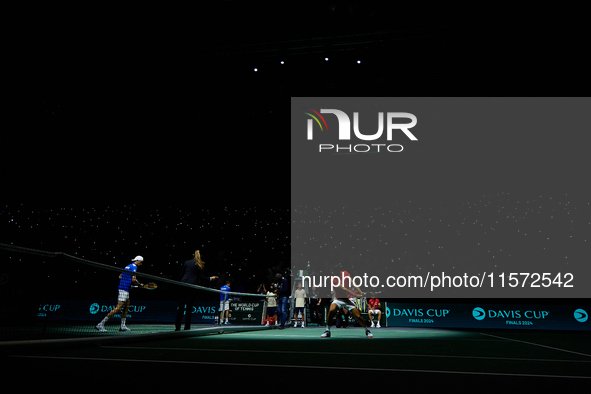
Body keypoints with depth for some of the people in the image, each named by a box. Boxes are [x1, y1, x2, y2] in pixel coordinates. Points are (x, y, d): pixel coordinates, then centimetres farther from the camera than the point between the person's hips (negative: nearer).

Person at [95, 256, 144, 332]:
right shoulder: (134, 267, -9)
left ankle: (123, 326, 14)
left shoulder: (128, 266, 19)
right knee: (118, 308, -13)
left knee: (126, 307, 14)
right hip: (124, 290, -10)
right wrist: (140, 285, -1)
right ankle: (101, 324, -14)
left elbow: (120, 276, 23)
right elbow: (133, 279, -17)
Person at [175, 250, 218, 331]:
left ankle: (177, 327, 6)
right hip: (192, 286, -3)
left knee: (181, 307, 7)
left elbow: (181, 274, 12)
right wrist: (211, 278, 12)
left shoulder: (187, 262, 10)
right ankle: (187, 327, 1)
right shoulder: (200, 265, -1)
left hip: (183, 285, 3)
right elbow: (202, 277, -2)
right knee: (189, 307, 1)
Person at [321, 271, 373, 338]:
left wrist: (361, 292, -14)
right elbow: (342, 288, -21)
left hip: (348, 299, 2)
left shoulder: (345, 273, -2)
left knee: (357, 316, -9)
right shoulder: (333, 278, -13)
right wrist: (354, 294, -31)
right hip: (338, 299, -2)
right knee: (331, 310, -29)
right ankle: (327, 331, -13)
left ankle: (367, 331, 15)